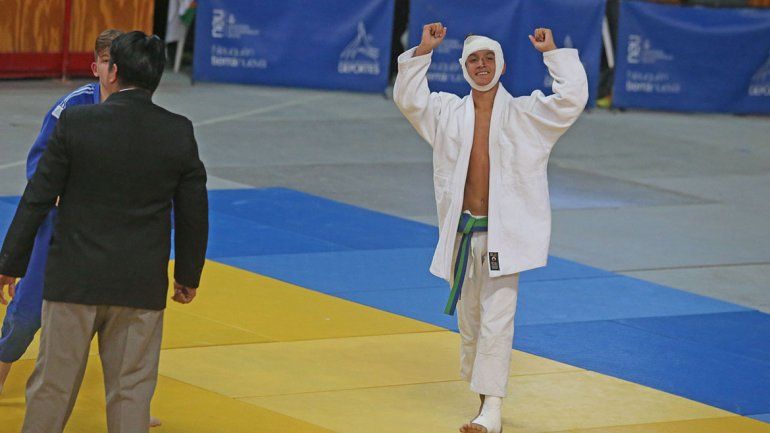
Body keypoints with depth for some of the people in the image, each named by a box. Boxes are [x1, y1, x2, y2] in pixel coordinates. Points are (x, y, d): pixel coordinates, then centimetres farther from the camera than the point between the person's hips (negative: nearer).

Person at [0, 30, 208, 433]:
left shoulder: (75, 122, -11)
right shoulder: (179, 132, -4)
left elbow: (38, 199, -6)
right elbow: (194, 212, 4)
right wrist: (188, 275, 18)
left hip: (74, 279, -2)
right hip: (143, 285, 2)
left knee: (52, 383, 9)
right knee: (132, 390, 8)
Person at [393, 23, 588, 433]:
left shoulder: (525, 114, 0)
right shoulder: (448, 113, 9)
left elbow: (572, 98, -9)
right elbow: (408, 98, 6)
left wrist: (553, 53, -7)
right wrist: (423, 51, 0)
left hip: (504, 233, -4)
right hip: (462, 232, 4)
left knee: (496, 320, -10)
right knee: (469, 320, 12)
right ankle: (483, 395, 29)